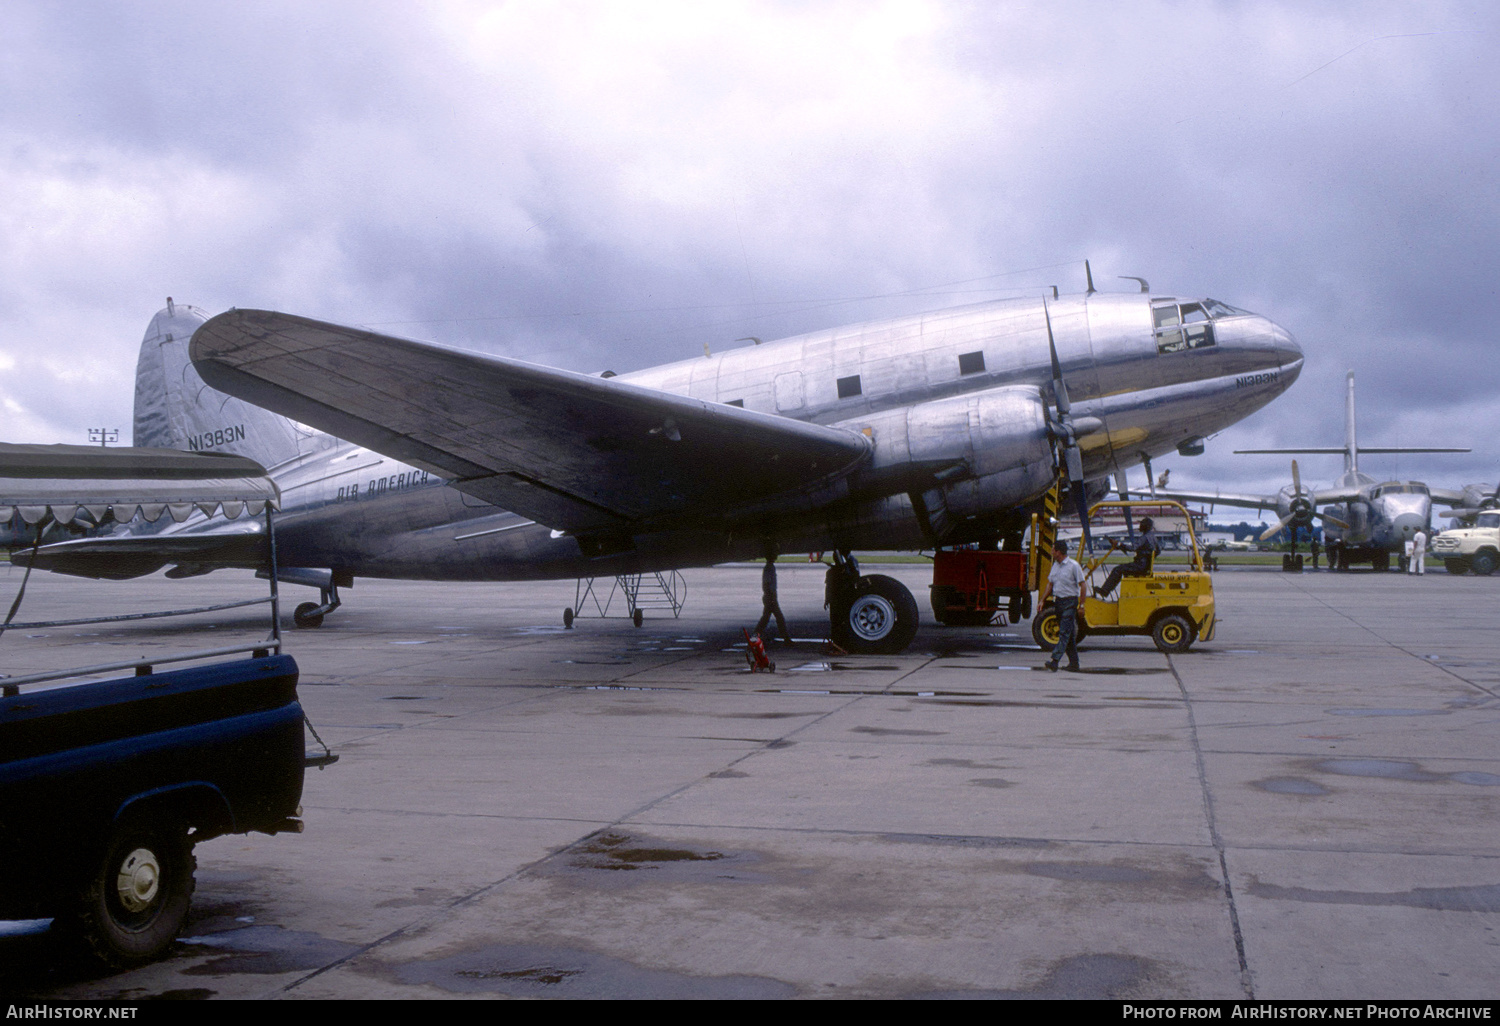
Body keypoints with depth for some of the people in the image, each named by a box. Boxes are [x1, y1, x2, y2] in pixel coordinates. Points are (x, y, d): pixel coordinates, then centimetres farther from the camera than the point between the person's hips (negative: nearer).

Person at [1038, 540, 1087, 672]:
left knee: (1064, 633, -13)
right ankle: (1074, 663, 19)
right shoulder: (1055, 565, 12)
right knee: (1069, 634, 12)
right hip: (1058, 601, 8)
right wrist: (1042, 600, 12)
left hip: (1070, 602, -8)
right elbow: (1050, 584, 19)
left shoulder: (1073, 565, -10)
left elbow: (1082, 585, -9)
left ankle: (1055, 660, -24)